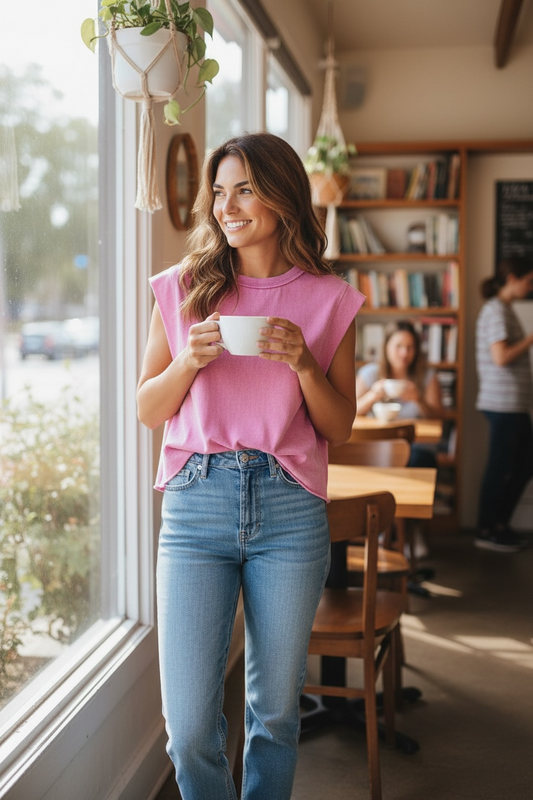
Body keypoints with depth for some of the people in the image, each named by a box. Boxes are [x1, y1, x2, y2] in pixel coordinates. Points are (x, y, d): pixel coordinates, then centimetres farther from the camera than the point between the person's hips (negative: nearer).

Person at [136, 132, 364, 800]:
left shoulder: (327, 300, 6)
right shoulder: (184, 289, 7)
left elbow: (340, 429, 7)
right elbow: (148, 410, 9)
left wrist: (303, 362, -10)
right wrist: (190, 358, -9)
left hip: (290, 511, 0)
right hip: (196, 503, 0)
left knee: (276, 711, 11)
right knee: (189, 725, 0)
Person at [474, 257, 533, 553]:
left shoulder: (506, 309, 18)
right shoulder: (496, 310, -12)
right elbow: (501, 357, -21)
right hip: (503, 403, -10)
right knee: (500, 467, -3)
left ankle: (500, 525, 23)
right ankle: (487, 532, 7)